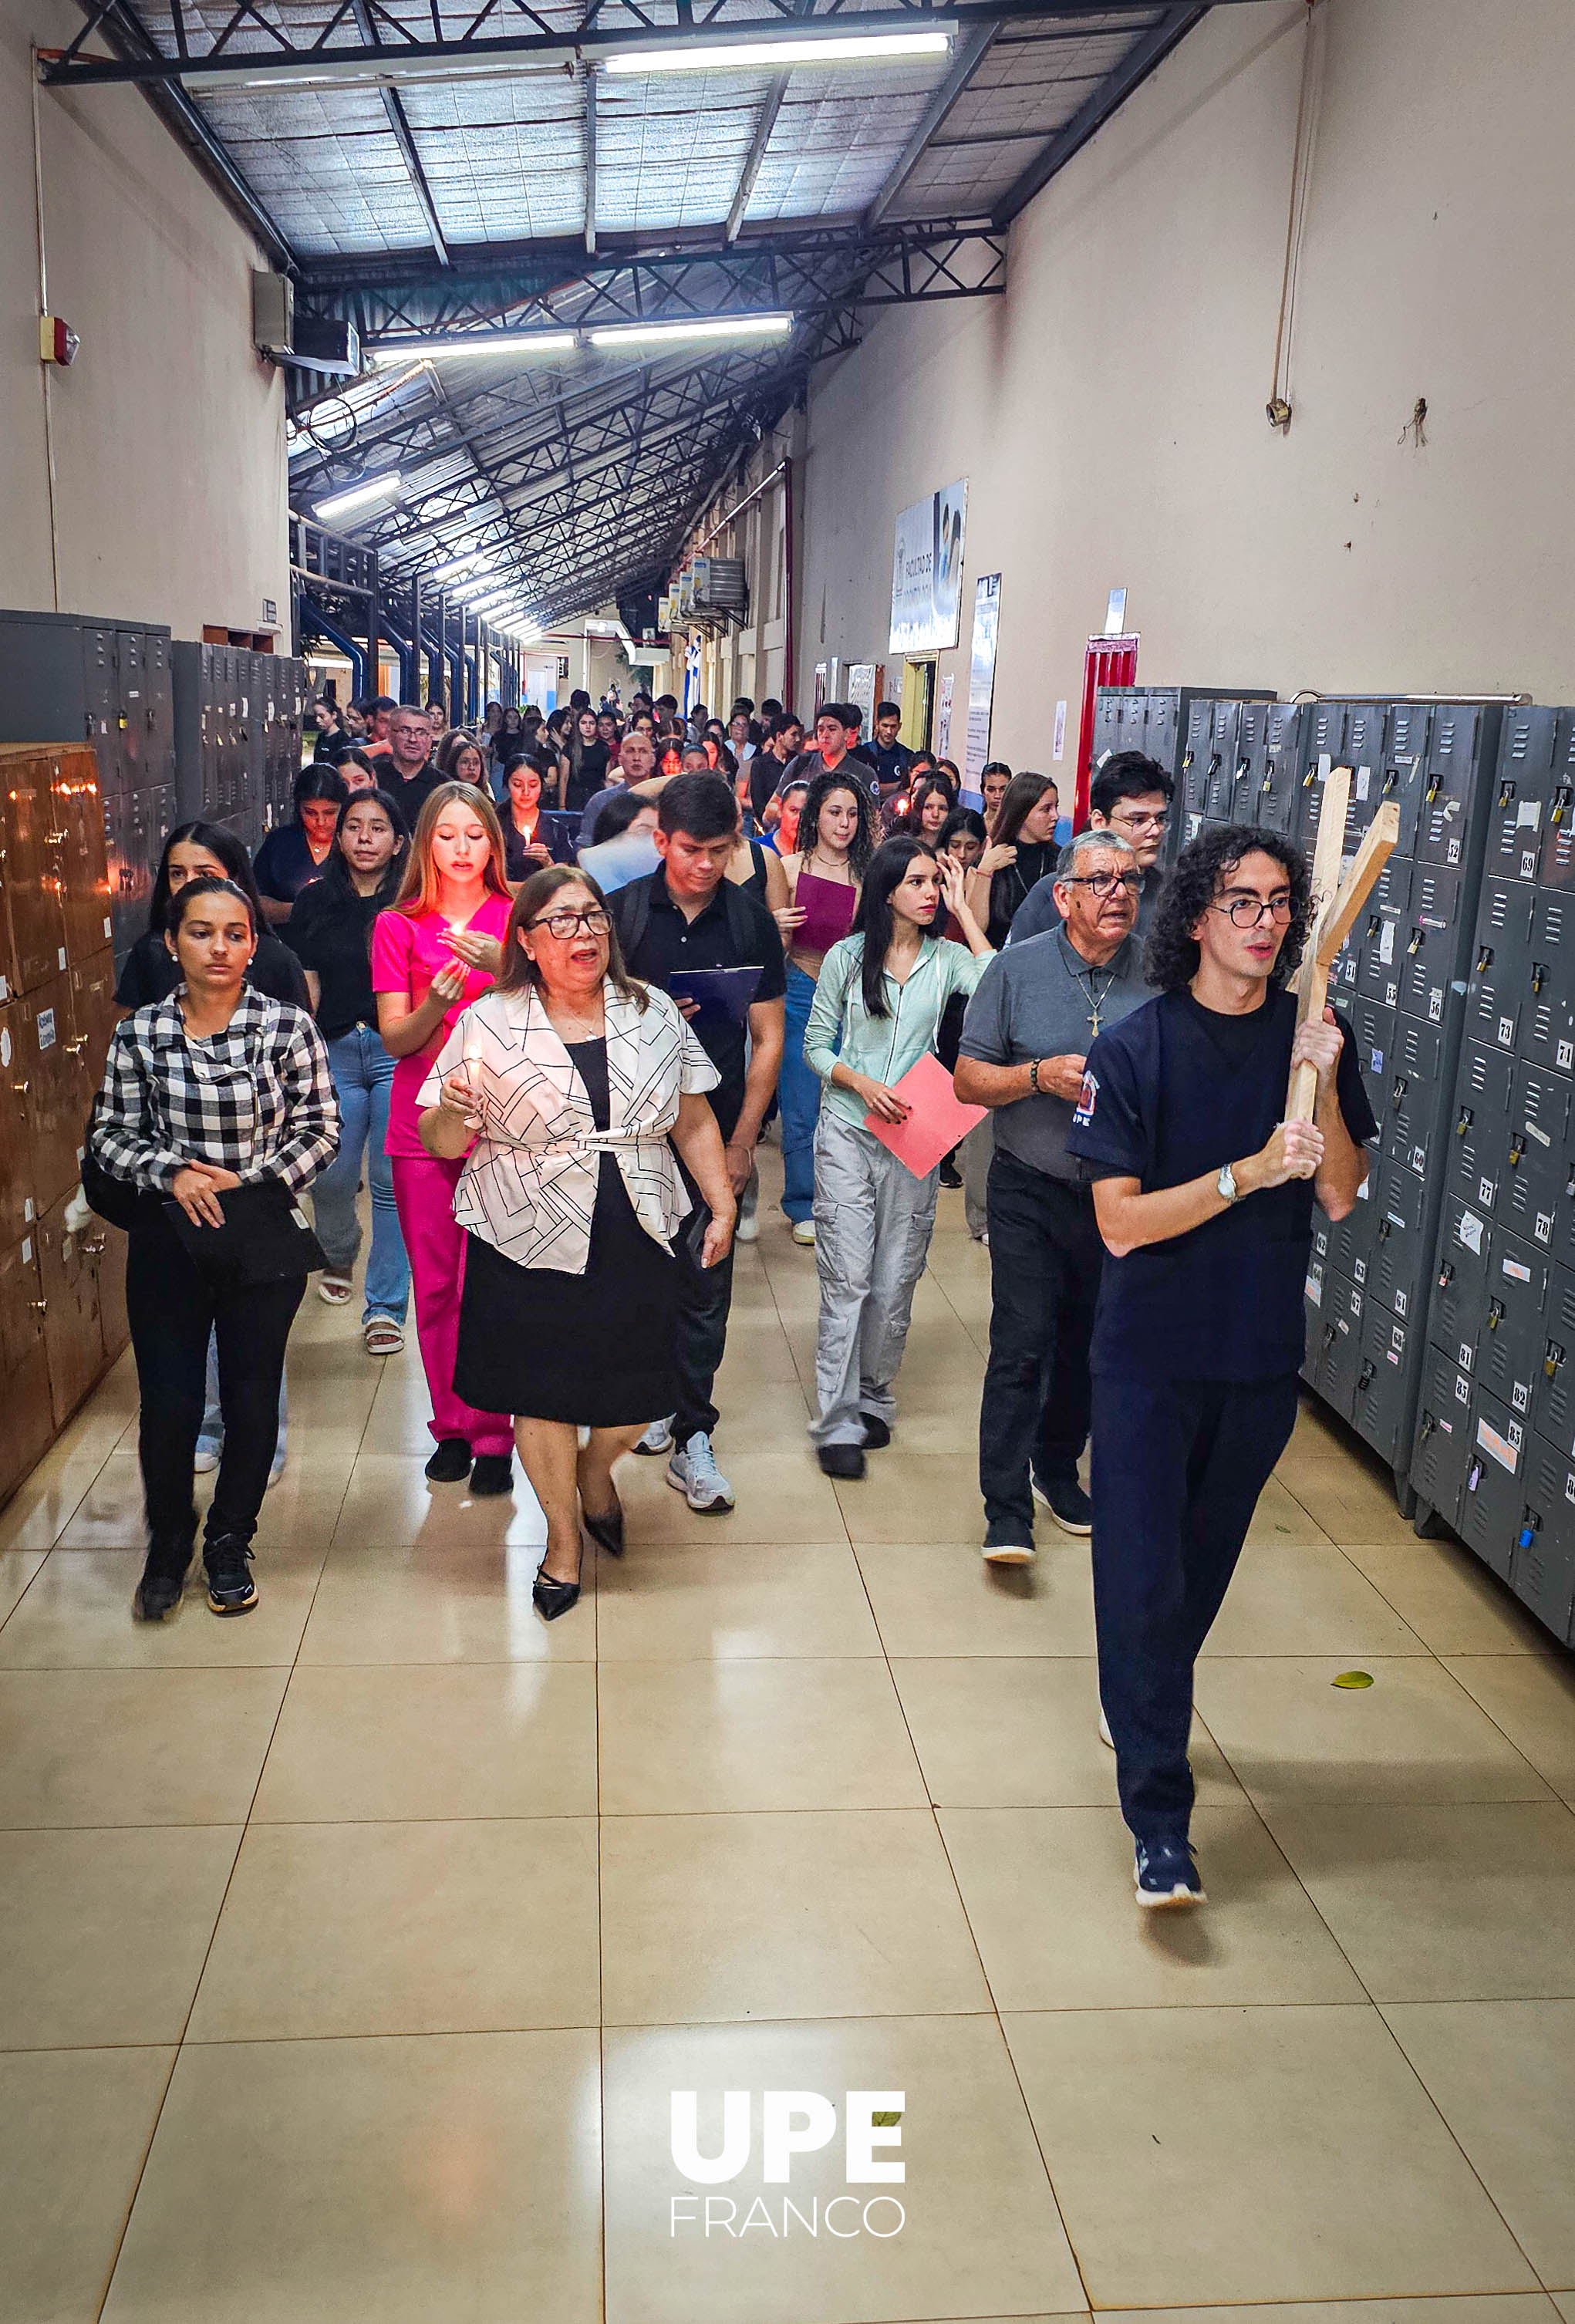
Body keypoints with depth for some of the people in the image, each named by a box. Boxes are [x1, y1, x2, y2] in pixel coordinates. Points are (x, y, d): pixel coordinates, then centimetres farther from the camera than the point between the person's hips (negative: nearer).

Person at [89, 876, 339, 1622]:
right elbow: (110, 1133, 4)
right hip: (167, 1242, 1)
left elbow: (321, 1128, -2)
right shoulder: (139, 1033, -2)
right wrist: (170, 1172, -13)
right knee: (167, 1403, 4)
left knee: (252, 1400, 9)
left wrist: (251, 1180, -12)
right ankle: (168, 1545, 29)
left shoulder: (289, 1027, -6)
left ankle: (230, 1544, 32)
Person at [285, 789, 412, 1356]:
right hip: (335, 1052, 2)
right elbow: (306, 988, 10)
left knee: (393, 1180, -4)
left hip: (398, 1050, -2)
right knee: (331, 1177, 5)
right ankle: (338, 1258, 38)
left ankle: (385, 1305, 6)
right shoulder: (315, 902, 9)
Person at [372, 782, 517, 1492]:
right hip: (422, 1122, 2)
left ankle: (491, 1434, 5)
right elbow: (395, 1038, -1)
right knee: (434, 1285, 7)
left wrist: (505, 971, -24)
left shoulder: (516, 920, 3)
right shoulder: (397, 926, 5)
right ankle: (452, 1426, 20)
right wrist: (438, 1002, -21)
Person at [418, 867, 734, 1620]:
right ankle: (562, 1538, 31)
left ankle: (594, 1468, 43)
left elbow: (694, 1121, 12)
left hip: (636, 1241, 2)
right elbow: (439, 1142, 0)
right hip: (530, 1245, -2)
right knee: (543, 1395, 7)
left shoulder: (654, 1013, 5)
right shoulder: (488, 1023, -2)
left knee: (637, 1397, 7)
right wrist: (453, 1110, -22)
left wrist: (722, 1206, 8)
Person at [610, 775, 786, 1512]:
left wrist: (742, 1140, -2)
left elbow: (767, 1038, 3)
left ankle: (692, 1438, 7)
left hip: (716, 1131, 0)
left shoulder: (751, 919, 1)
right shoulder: (622, 911, -1)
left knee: (704, 1288, 0)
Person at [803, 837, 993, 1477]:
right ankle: (837, 1423, 2)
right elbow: (815, 1046, 5)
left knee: (895, 1281, 7)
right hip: (847, 1133, -2)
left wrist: (963, 911, -11)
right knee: (847, 1280, -4)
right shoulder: (847, 957, 0)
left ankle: (874, 1400, 25)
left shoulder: (947, 957, 2)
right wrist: (860, 1083, -14)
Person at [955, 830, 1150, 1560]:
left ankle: (1058, 1471, 37)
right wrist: (1041, 1076, -18)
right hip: (1031, 1192, -2)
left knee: (1088, 1346, 16)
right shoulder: (1017, 968, -5)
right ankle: (1007, 1512, 0)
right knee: (1023, 1345, -8)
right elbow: (968, 1079, -3)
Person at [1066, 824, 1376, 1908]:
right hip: (1151, 1357, -3)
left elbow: (1342, 1197, -4)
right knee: (1142, 1580, -3)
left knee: (1203, 1567, 18)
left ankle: (1150, 1710, 44)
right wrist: (1254, 1168, -25)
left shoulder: (1317, 1038, -1)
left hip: (1262, 1352, 3)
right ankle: (1160, 1818, 7)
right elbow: (1121, 1221, -16)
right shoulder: (1134, 1049, -11)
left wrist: (1322, 1085, -19)